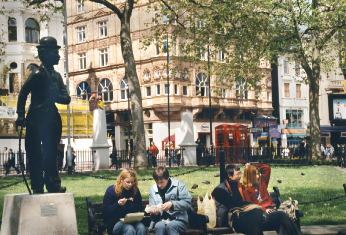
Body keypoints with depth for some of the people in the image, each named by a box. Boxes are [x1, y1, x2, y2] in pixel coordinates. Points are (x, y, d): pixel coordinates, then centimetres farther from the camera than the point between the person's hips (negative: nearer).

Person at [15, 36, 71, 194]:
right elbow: (23, 94, -8)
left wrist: (55, 97, -13)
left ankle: (53, 185, 15)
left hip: (52, 117, 8)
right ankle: (38, 188, 1)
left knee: (51, 153, 10)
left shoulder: (56, 76, 13)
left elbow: (66, 98, 8)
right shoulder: (38, 74, -9)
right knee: (35, 154, -3)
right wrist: (21, 115, -12)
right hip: (37, 117, -7)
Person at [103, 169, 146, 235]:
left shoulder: (135, 191, 8)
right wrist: (118, 204, -20)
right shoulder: (111, 190, -2)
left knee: (141, 228, -32)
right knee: (130, 229, -37)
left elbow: (140, 209, 16)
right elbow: (105, 211, -4)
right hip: (114, 222, -3)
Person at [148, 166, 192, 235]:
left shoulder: (178, 184, 1)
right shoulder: (152, 189, 10)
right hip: (161, 220, 2)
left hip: (178, 219, -2)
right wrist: (155, 212, -12)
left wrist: (172, 204, -21)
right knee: (159, 227, -34)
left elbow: (187, 202, -6)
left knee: (171, 226, -37)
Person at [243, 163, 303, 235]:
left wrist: (252, 166, 19)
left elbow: (267, 168, 26)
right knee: (282, 215, -31)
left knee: (282, 225, -30)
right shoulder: (246, 190, 3)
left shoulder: (261, 182, 21)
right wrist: (264, 209, -14)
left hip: (270, 210, 6)